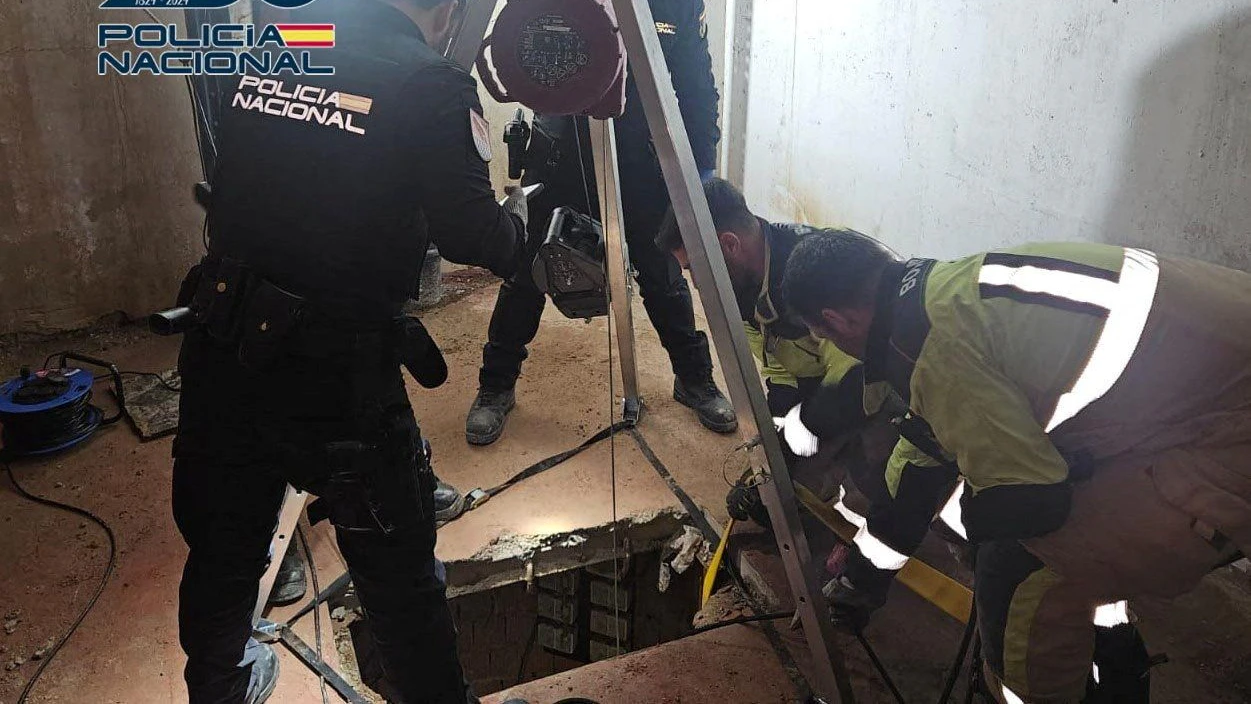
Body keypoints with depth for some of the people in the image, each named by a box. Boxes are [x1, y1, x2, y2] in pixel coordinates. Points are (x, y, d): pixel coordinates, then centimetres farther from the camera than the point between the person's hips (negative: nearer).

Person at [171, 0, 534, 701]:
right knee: (400, 571, 13)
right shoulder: (431, 85, -11)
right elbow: (474, 236, -15)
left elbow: (245, 188, 14)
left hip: (222, 357, 7)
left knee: (223, 546, 26)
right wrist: (517, 215, 8)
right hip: (338, 380, -6)